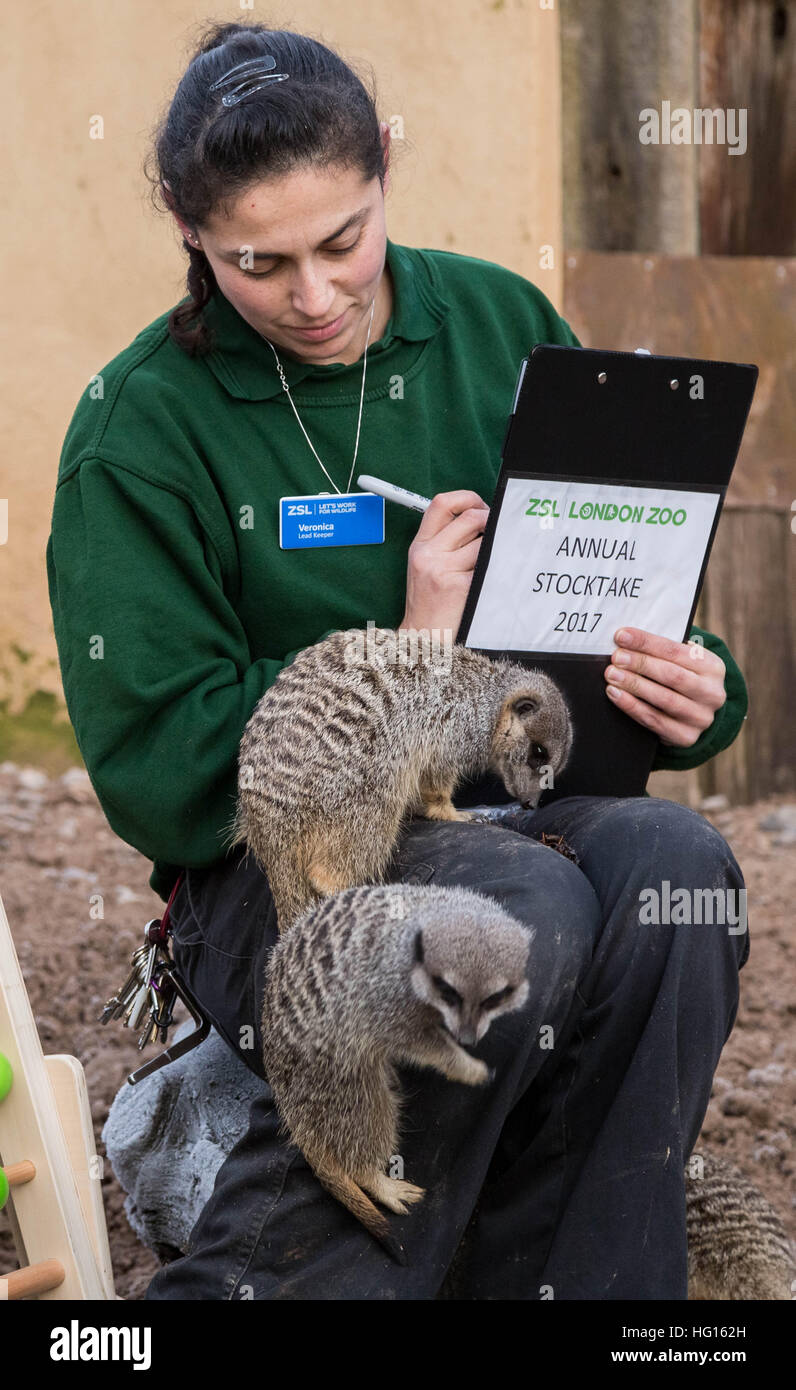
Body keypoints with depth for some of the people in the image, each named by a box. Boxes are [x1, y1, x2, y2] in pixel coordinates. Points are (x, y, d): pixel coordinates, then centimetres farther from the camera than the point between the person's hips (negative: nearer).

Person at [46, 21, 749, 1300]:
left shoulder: (502, 327, 6)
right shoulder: (140, 428, -6)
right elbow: (154, 775, -9)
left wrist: (691, 686, -11)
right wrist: (404, 658, -15)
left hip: (524, 805, 4)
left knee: (671, 863, -31)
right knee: (526, 904, -36)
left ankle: (557, 1285, -21)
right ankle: (238, 1283, -23)